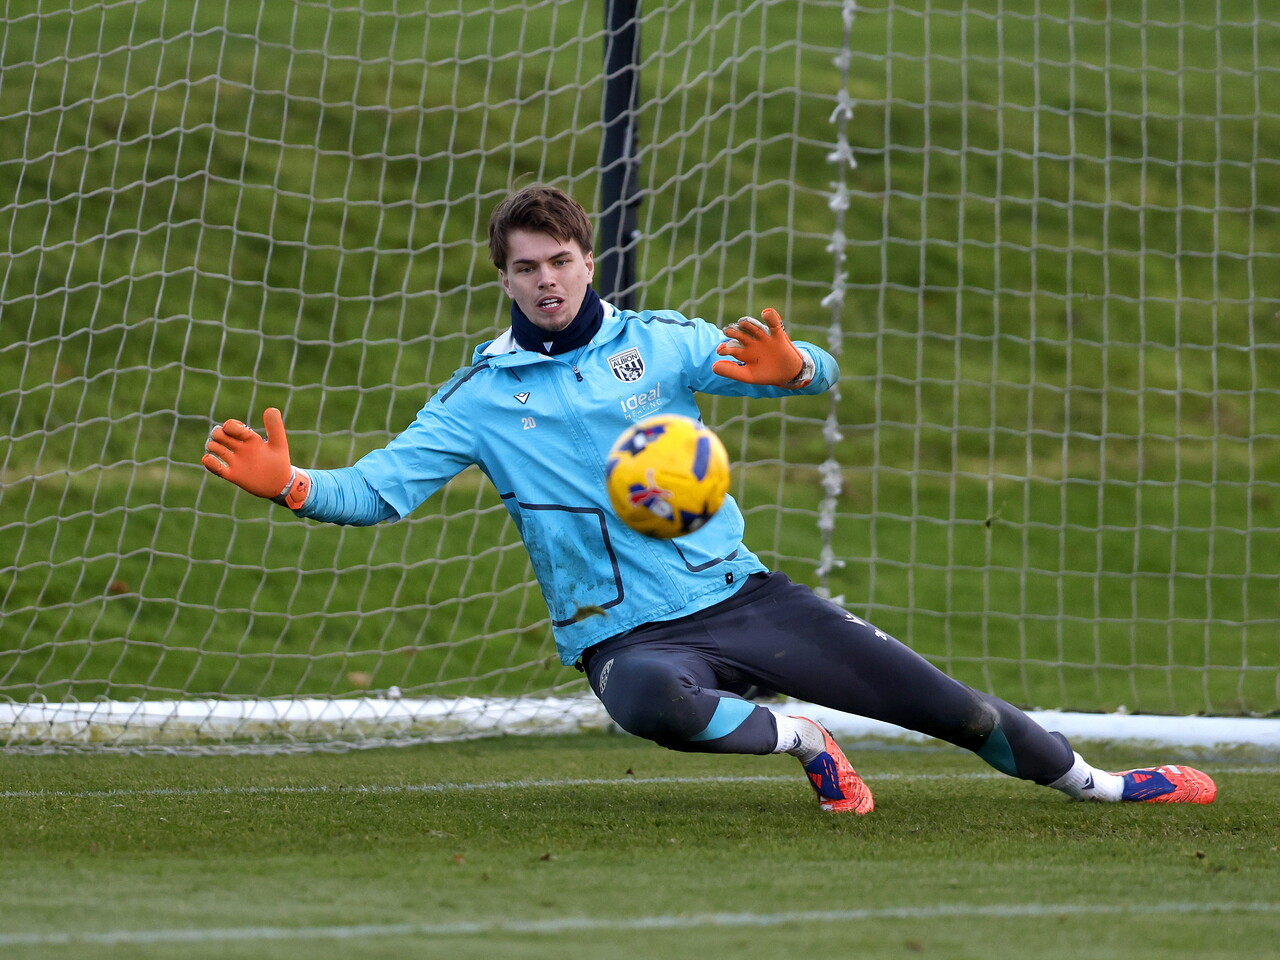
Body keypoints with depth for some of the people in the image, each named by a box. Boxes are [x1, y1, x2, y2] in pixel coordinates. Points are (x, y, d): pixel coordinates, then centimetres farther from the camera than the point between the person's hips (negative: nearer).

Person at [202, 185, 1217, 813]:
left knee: (936, 699, -2)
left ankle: (1084, 779, 21)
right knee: (656, 703, -41)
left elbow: (820, 373, 1)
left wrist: (789, 368, -24)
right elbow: (382, 485, -6)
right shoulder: (480, 398, 2)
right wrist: (292, 483, -26)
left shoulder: (657, 342, 5)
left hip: (738, 591, 2)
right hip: (625, 634, -2)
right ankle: (795, 739, -12)